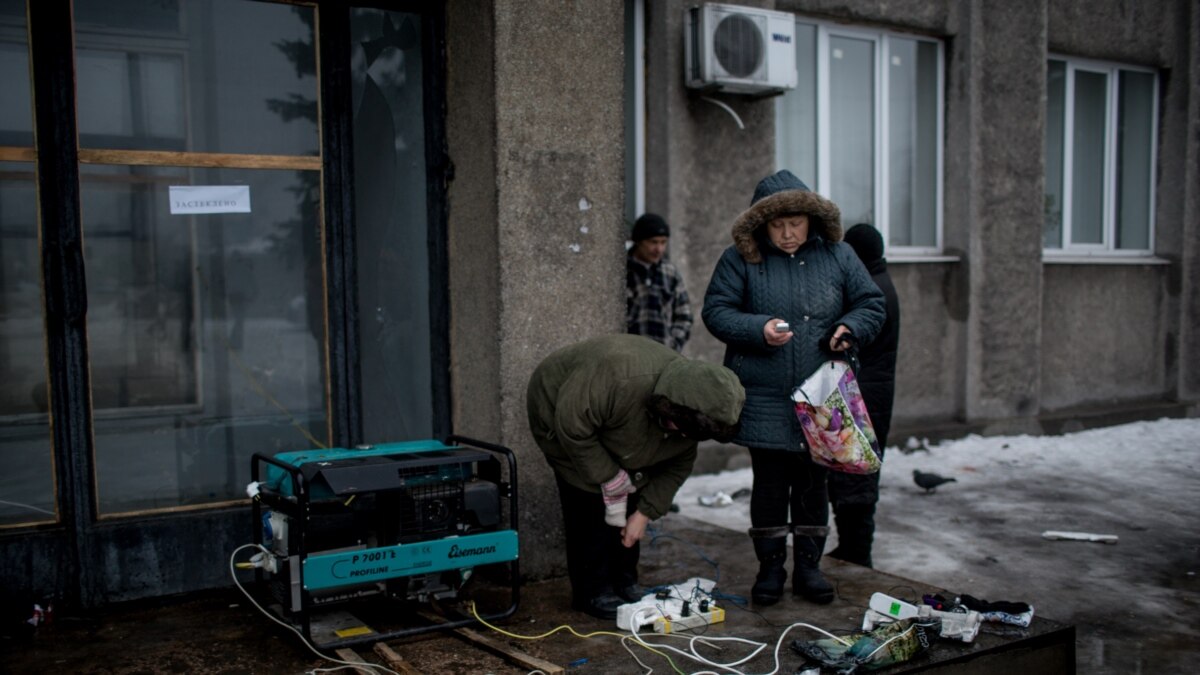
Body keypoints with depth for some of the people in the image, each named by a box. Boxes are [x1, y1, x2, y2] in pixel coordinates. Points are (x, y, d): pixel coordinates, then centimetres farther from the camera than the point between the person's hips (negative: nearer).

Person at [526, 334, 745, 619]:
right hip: (562, 411, -6)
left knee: (629, 499, 3)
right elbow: (572, 428, -34)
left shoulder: (688, 414, -21)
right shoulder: (618, 379, -45)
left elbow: (678, 464, -7)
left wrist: (645, 513, -12)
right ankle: (593, 592, -3)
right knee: (592, 502, -14)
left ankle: (624, 582, 16)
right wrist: (613, 482, -28)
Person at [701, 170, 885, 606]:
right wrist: (759, 329, -19)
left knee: (812, 483, 11)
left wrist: (850, 327, -9)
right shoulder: (741, 259, -1)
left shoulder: (837, 256, 6)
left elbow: (871, 304, 12)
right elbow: (715, 312, -3)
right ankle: (770, 568, 20)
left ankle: (808, 566, 25)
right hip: (765, 399, -2)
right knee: (770, 483, 5)